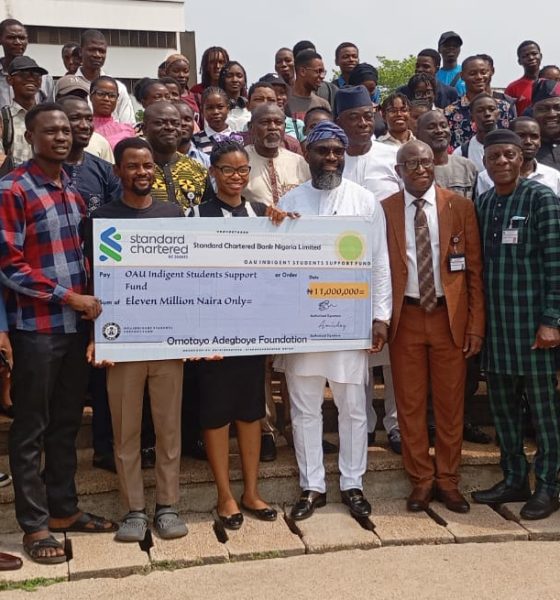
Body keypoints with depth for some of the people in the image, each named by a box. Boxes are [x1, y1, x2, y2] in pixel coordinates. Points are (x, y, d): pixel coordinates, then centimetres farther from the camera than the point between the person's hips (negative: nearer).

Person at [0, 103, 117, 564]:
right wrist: (68, 296, -16)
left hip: (77, 322, 7)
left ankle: (63, 509, 29)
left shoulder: (75, 187, 12)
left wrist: (89, 296, 6)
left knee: (67, 422, 15)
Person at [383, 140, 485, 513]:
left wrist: (476, 325, -2)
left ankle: (448, 481, 24)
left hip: (450, 317, 0)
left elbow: (475, 269, 1)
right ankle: (421, 480, 23)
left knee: (450, 402, 9)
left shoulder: (461, 207, 1)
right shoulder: (384, 211, 1)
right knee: (410, 403, 8)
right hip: (405, 318, 0)